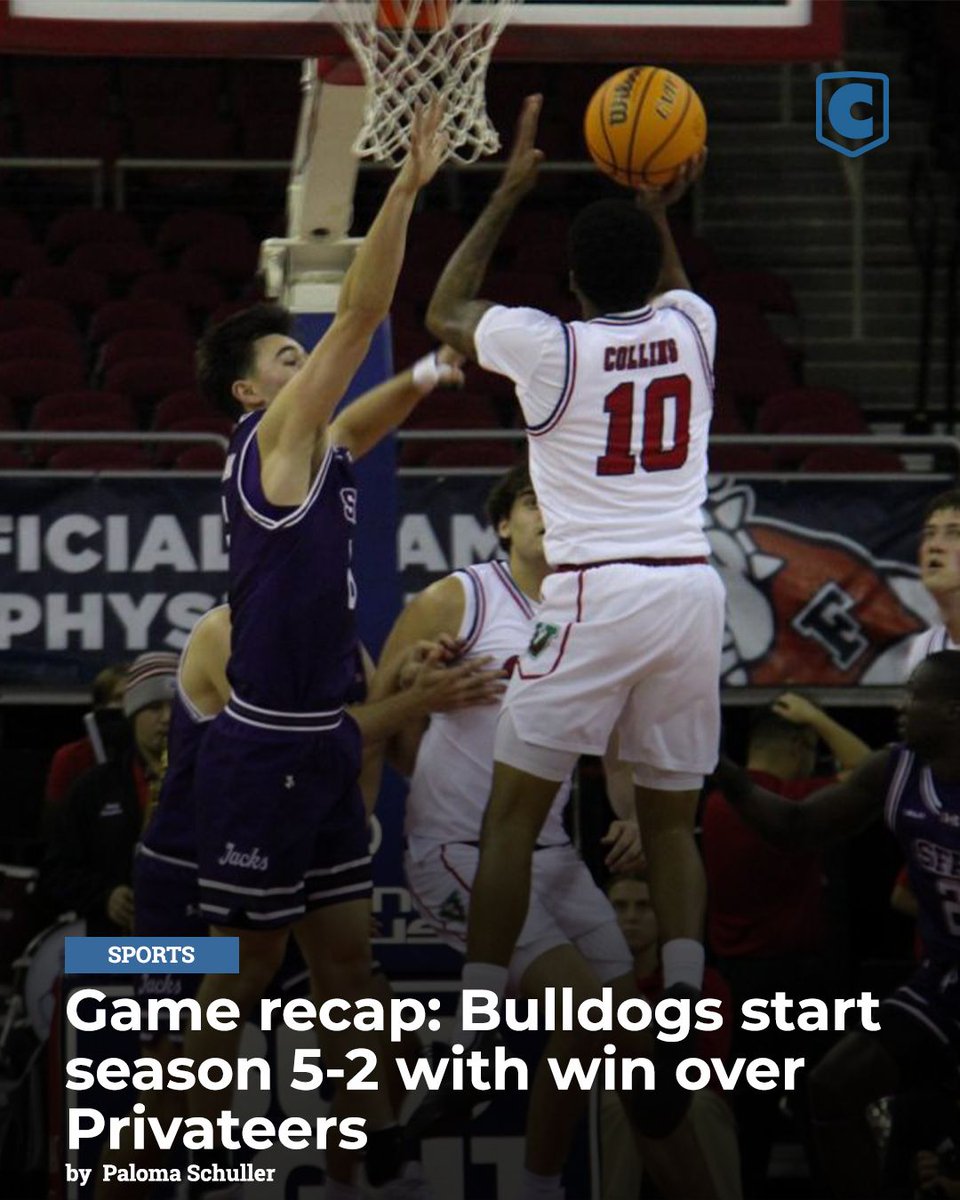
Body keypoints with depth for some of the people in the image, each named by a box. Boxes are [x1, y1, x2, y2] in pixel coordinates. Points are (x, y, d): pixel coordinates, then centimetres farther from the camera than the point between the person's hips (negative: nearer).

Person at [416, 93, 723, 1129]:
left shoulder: (549, 345, -2)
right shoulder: (689, 330, 8)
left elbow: (442, 314, 20)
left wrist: (507, 195, 22)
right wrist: (661, 209, 34)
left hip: (595, 595, -4)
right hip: (693, 589, 4)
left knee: (512, 814, 2)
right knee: (669, 819, 14)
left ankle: (475, 1038, -3)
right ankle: (683, 1009, -4)